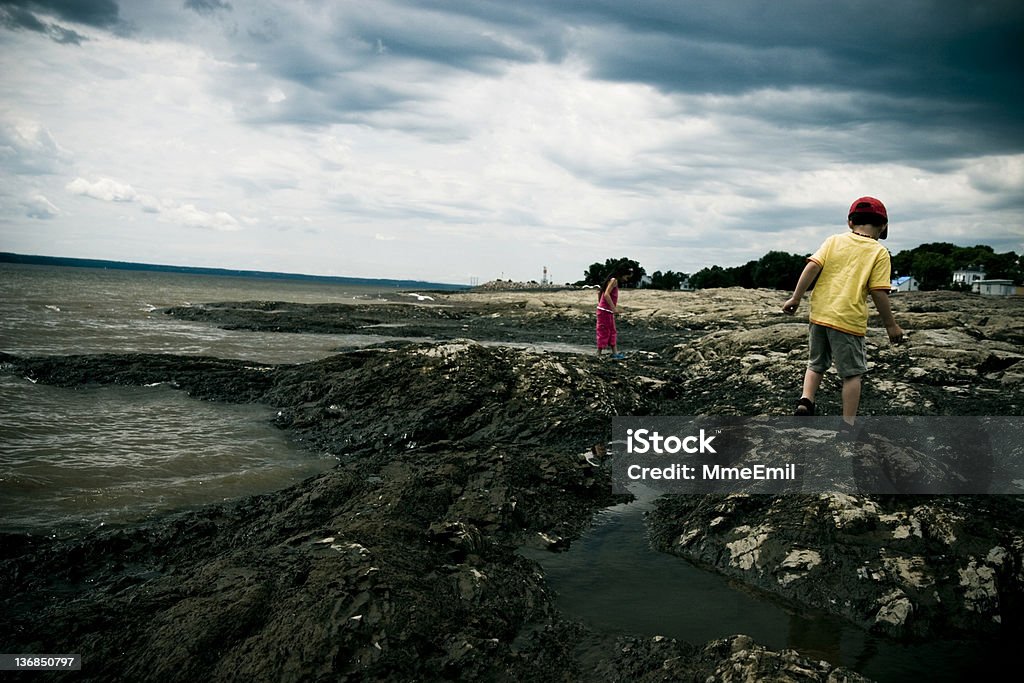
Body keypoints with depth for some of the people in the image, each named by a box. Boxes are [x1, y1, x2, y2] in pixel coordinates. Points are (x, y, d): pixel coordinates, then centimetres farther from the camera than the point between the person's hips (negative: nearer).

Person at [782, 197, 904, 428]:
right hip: (849, 320, -4)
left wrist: (796, 298, 0)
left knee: (817, 364, 21)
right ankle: (848, 423, 10)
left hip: (819, 314, 4)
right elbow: (878, 292, -8)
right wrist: (891, 325, 1)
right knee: (852, 373, 9)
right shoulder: (879, 252, -2)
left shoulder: (834, 241, 7)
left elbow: (812, 267, -5)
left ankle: (805, 400, 0)